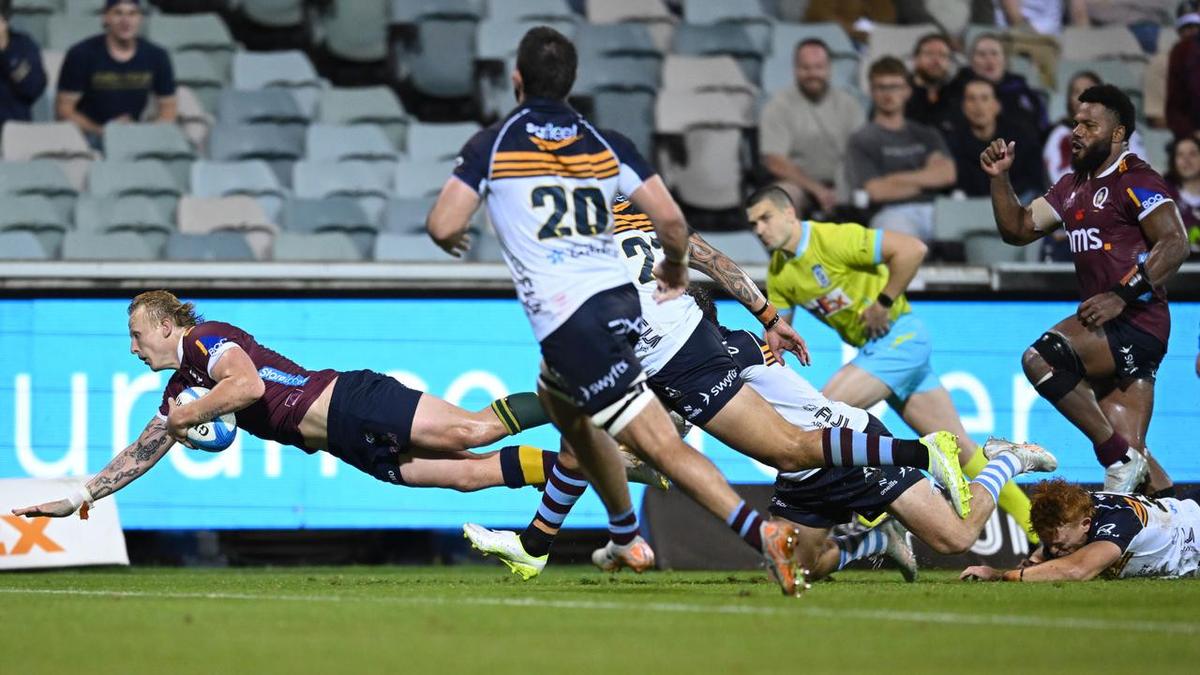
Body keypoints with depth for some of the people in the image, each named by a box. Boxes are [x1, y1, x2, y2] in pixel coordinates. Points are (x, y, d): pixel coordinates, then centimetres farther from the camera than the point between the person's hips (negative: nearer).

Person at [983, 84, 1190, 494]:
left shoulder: (1136, 181, -8)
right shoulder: (1072, 187, 19)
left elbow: (1175, 244, -19)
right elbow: (1019, 229, 23)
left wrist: (1122, 295, -26)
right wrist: (999, 179, 9)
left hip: (1136, 323, -9)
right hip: (1108, 329, 9)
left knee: (1041, 359, -26)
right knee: (1131, 451, 6)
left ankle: (1119, 457, -21)